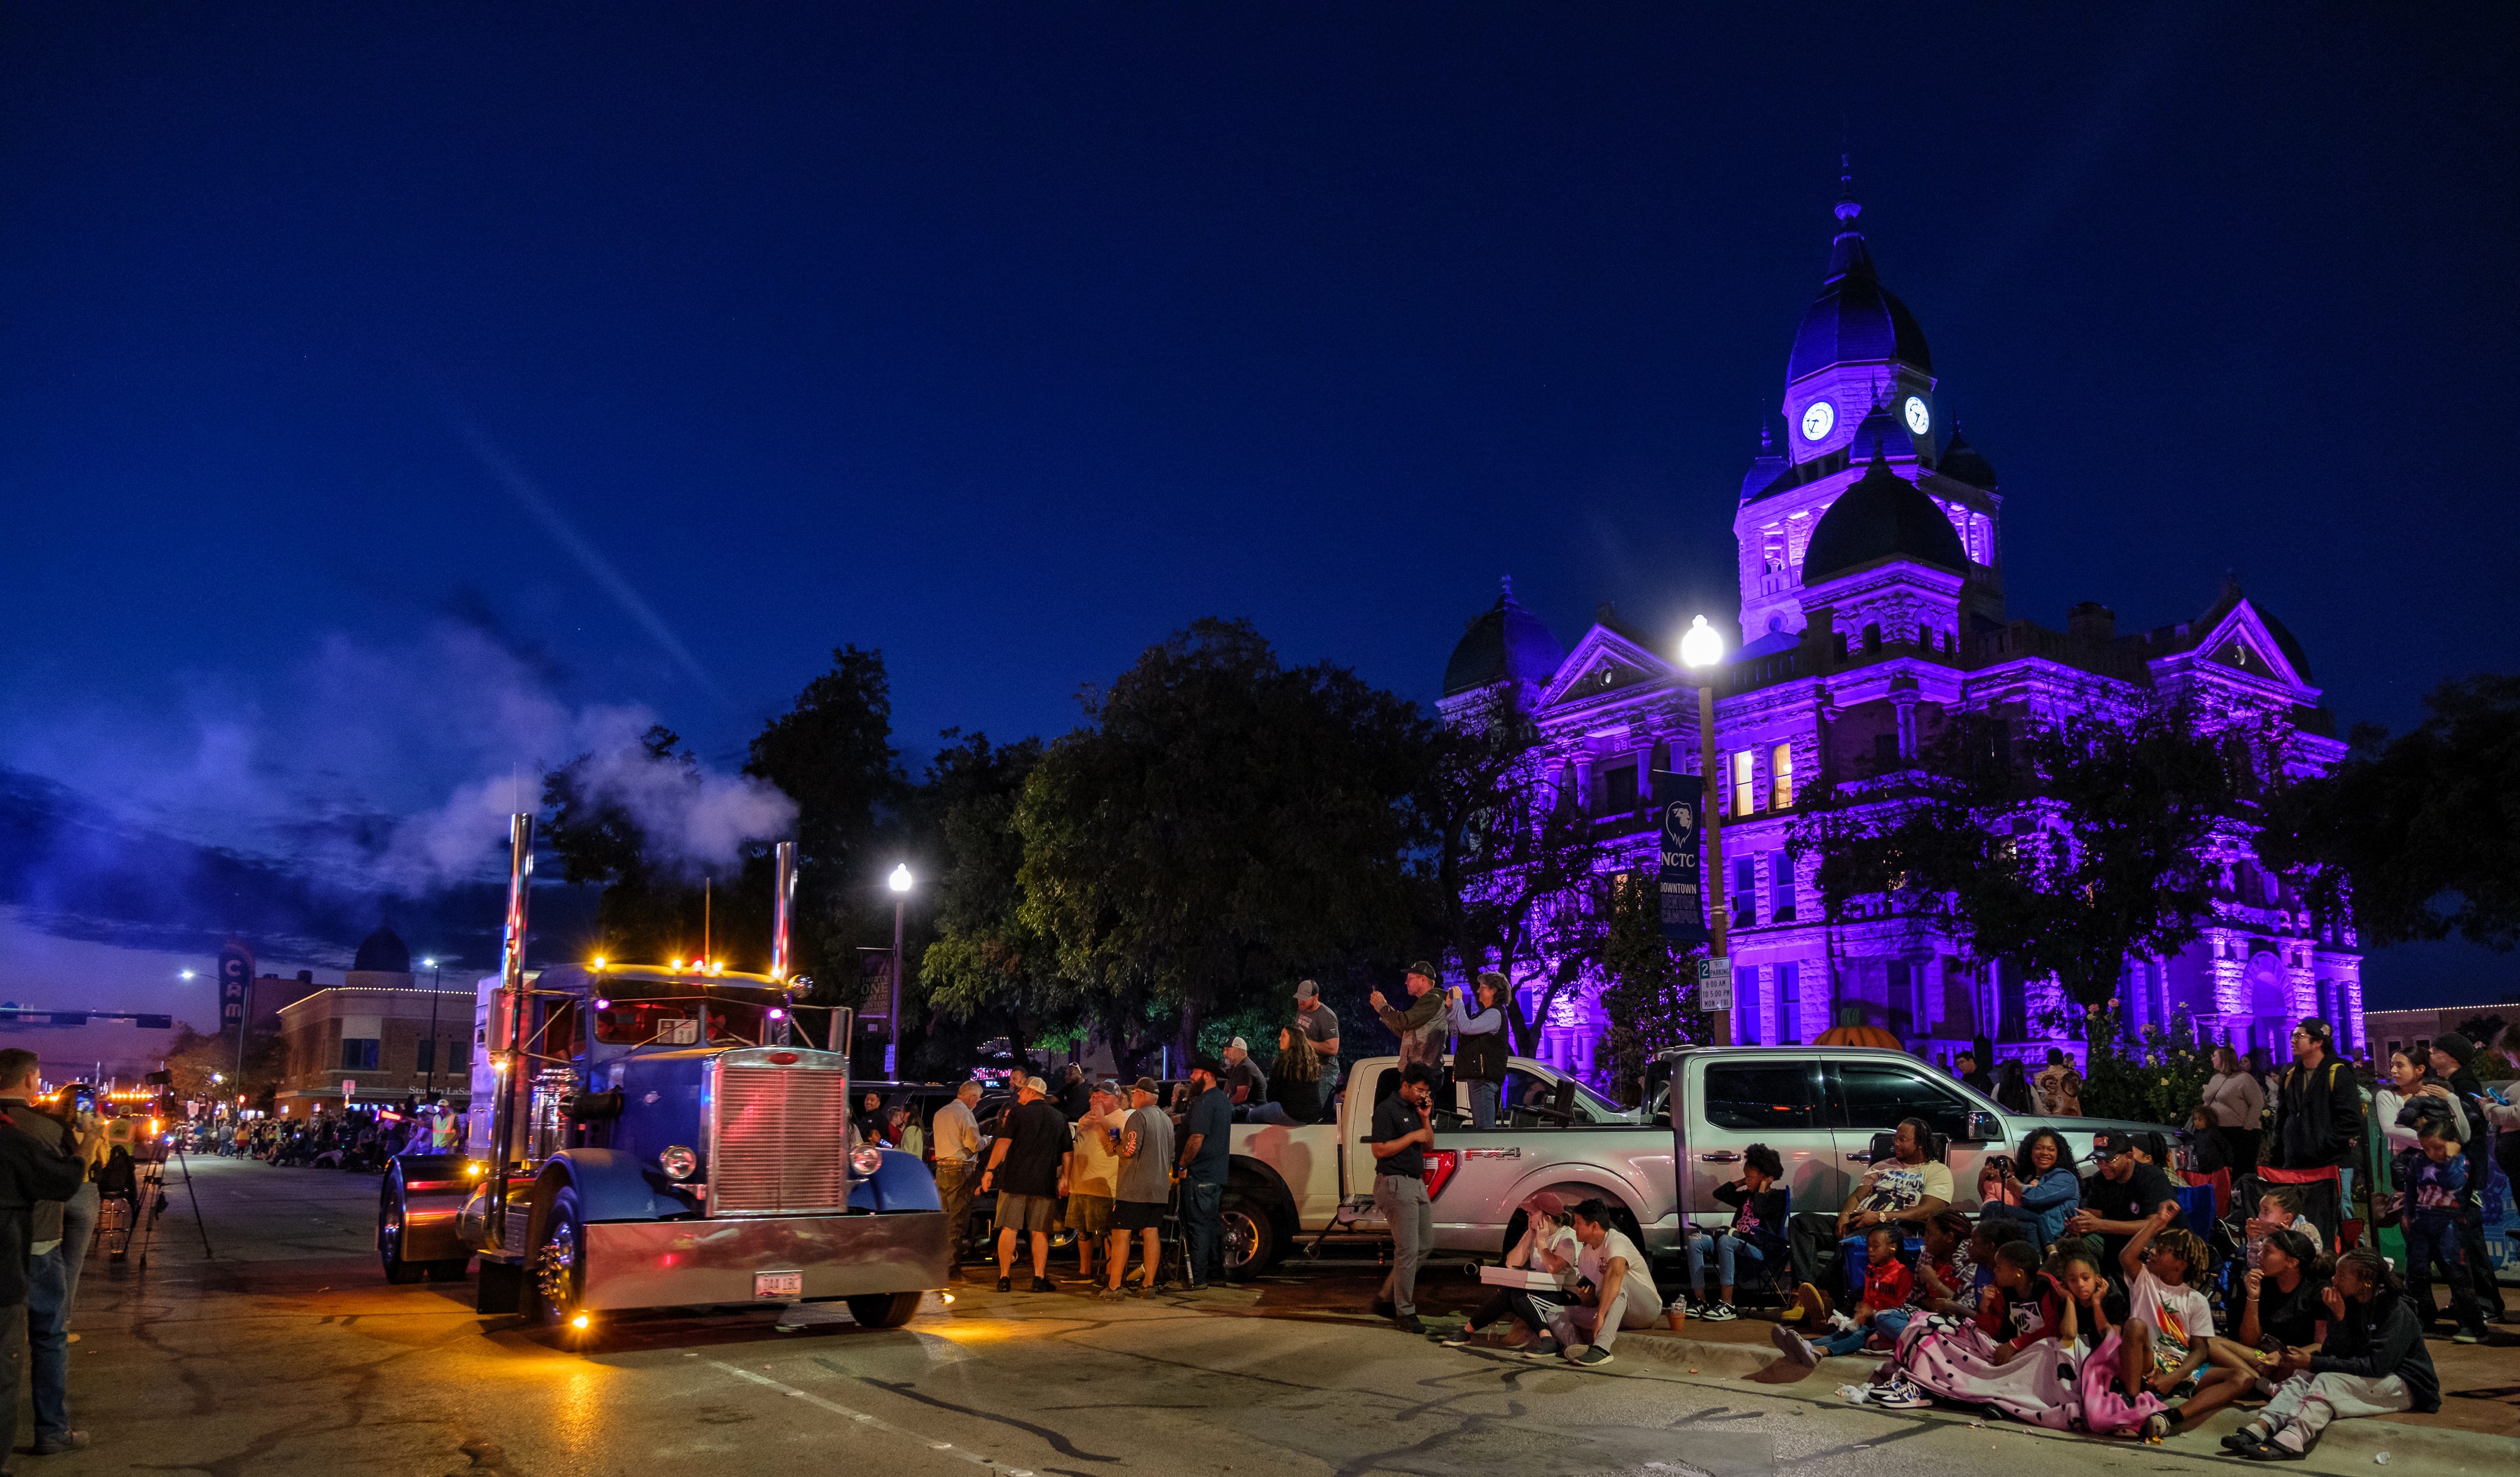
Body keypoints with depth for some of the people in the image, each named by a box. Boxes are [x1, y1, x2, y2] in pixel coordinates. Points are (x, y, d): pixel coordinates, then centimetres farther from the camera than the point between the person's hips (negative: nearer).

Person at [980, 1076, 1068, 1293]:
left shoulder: (1019, 1113, -2)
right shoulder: (1059, 1118, 10)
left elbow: (1003, 1143, -8)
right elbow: (1067, 1152, 12)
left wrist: (990, 1170, -5)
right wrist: (1064, 1179, 16)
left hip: (1015, 1181, -3)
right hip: (1044, 1184, 3)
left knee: (1009, 1229, 3)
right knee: (1040, 1232, 7)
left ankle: (1005, 1278, 2)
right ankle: (1039, 1278, 2)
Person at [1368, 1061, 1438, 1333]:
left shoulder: (1417, 1109, 15)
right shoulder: (1387, 1109, -11)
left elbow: (1428, 1145, 17)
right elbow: (1379, 1150, -16)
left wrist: (1426, 1119, 2)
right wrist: (1412, 1136, -15)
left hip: (1416, 1183, 9)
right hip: (1396, 1184, -9)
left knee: (1424, 1244, 11)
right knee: (1408, 1249, -9)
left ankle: (1387, 1298, 21)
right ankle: (1405, 1312, -1)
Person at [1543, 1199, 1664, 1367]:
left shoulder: (1616, 1240, -16)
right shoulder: (1584, 1255, 10)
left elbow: (1615, 1273, -37)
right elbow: (1592, 1301, 10)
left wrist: (1601, 1315, -45)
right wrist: (1585, 1298, -15)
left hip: (1647, 1308, -7)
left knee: (1619, 1281, -37)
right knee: (1555, 1313, -6)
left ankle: (1601, 1348, -47)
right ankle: (1578, 1347, -37)